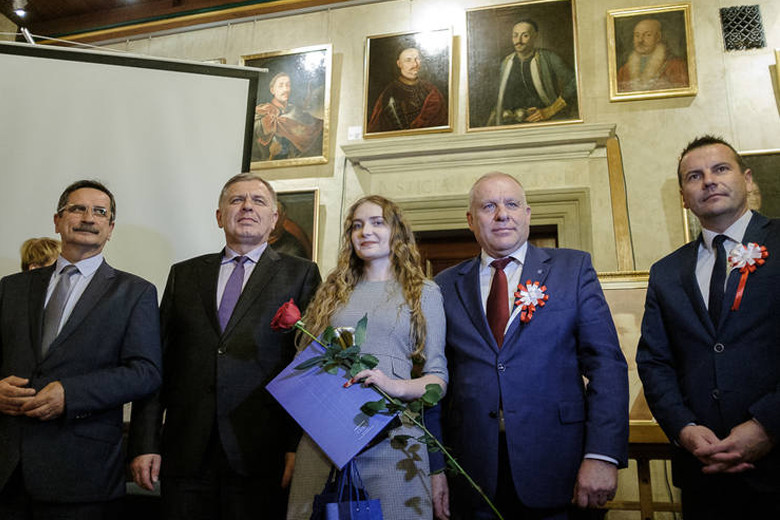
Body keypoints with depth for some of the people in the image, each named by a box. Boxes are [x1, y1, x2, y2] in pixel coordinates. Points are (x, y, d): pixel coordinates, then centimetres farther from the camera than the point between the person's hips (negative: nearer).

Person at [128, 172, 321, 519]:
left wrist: (298, 448, -8)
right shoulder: (184, 275, 13)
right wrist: (144, 443, 4)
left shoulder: (301, 275, 4)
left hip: (260, 455, -2)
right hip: (186, 454, 3)